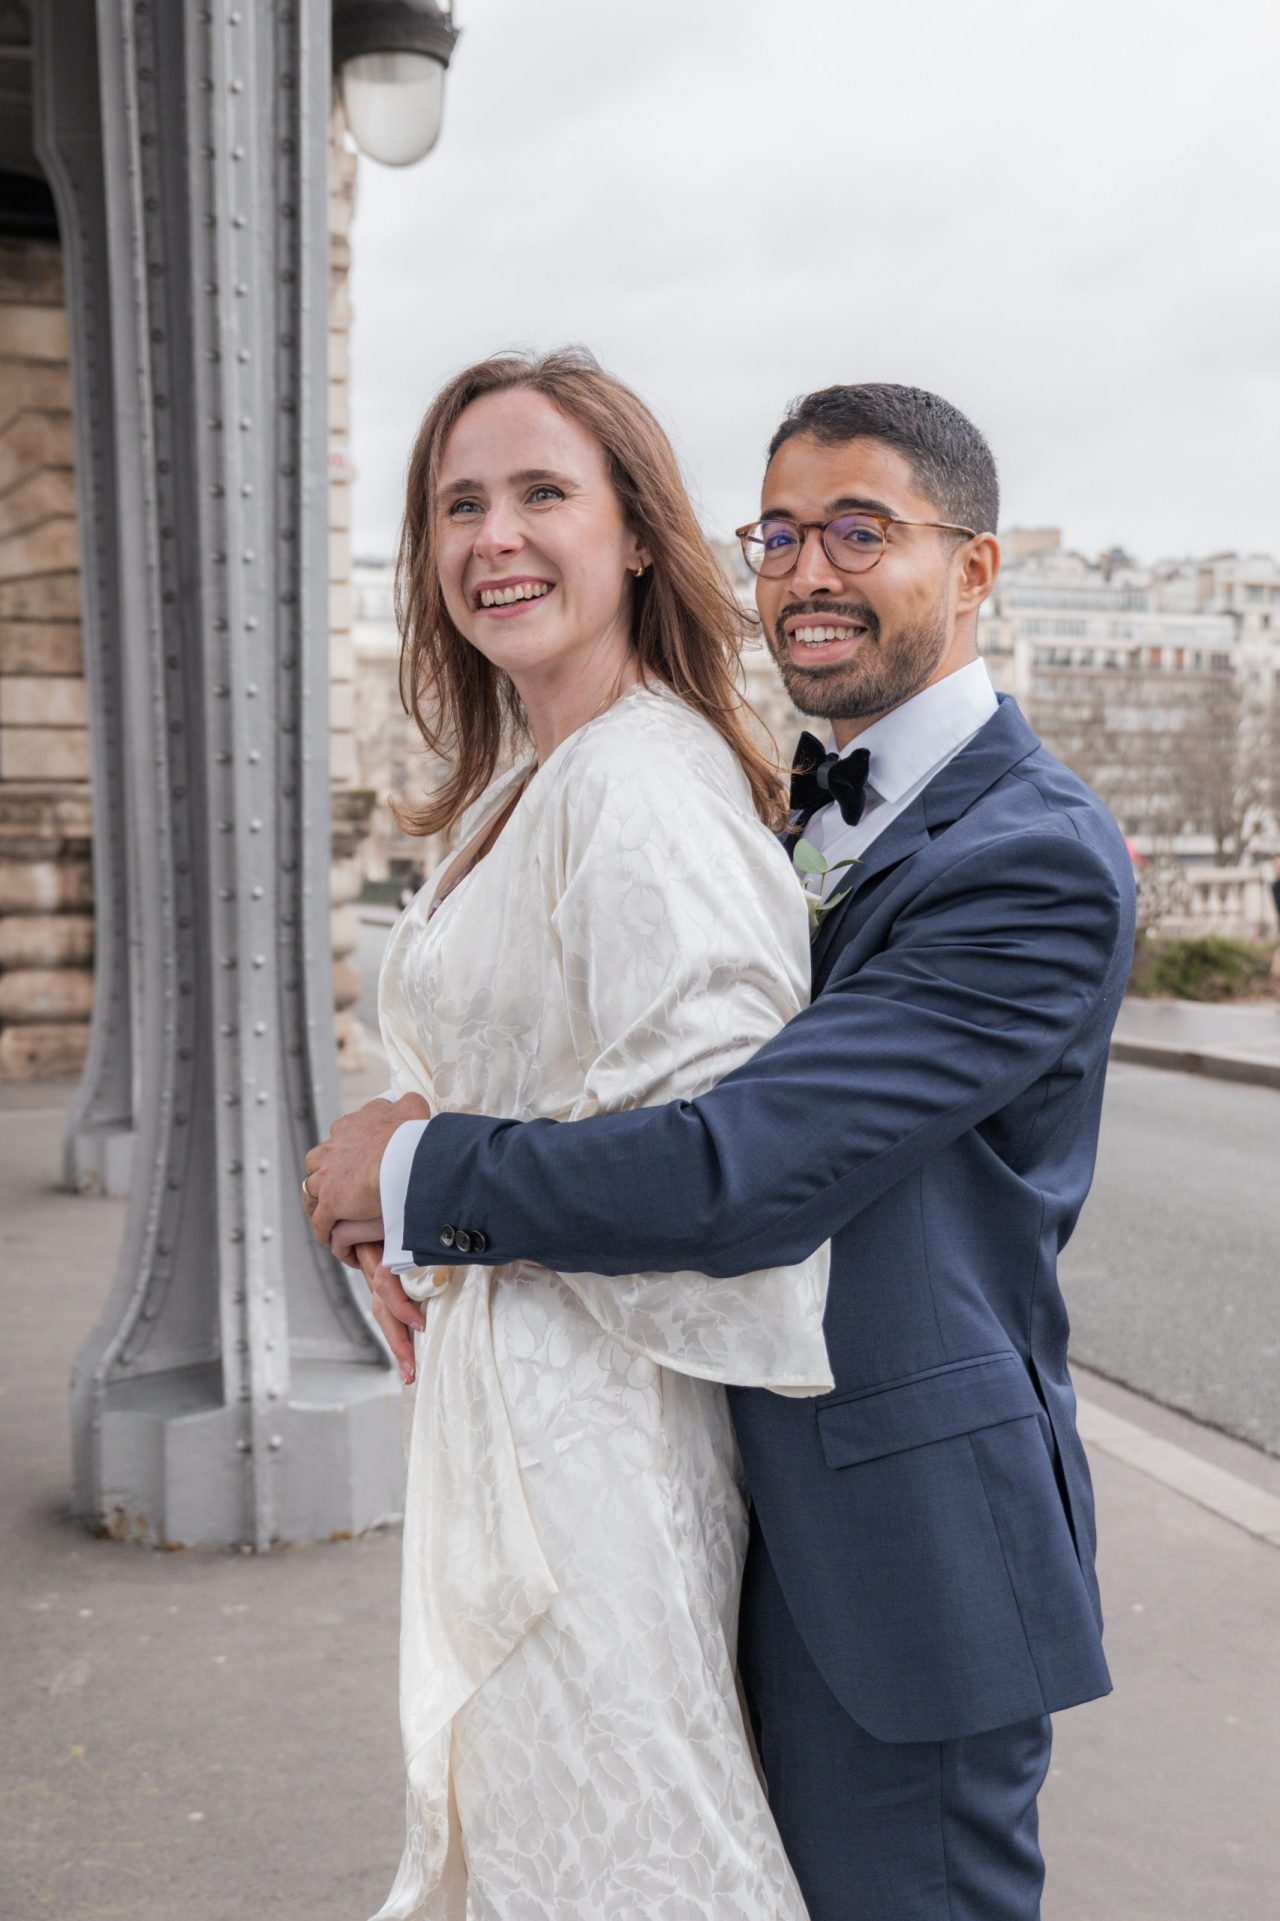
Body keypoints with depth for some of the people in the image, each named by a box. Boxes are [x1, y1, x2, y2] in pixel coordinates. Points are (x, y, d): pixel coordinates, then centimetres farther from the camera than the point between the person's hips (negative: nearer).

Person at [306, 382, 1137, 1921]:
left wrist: (411, 1172, -16)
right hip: (761, 1507, 9)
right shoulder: (802, 814, 10)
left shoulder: (1038, 859, -21)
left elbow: (746, 1174, -29)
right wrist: (407, 1216, -3)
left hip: (904, 1539, -8)